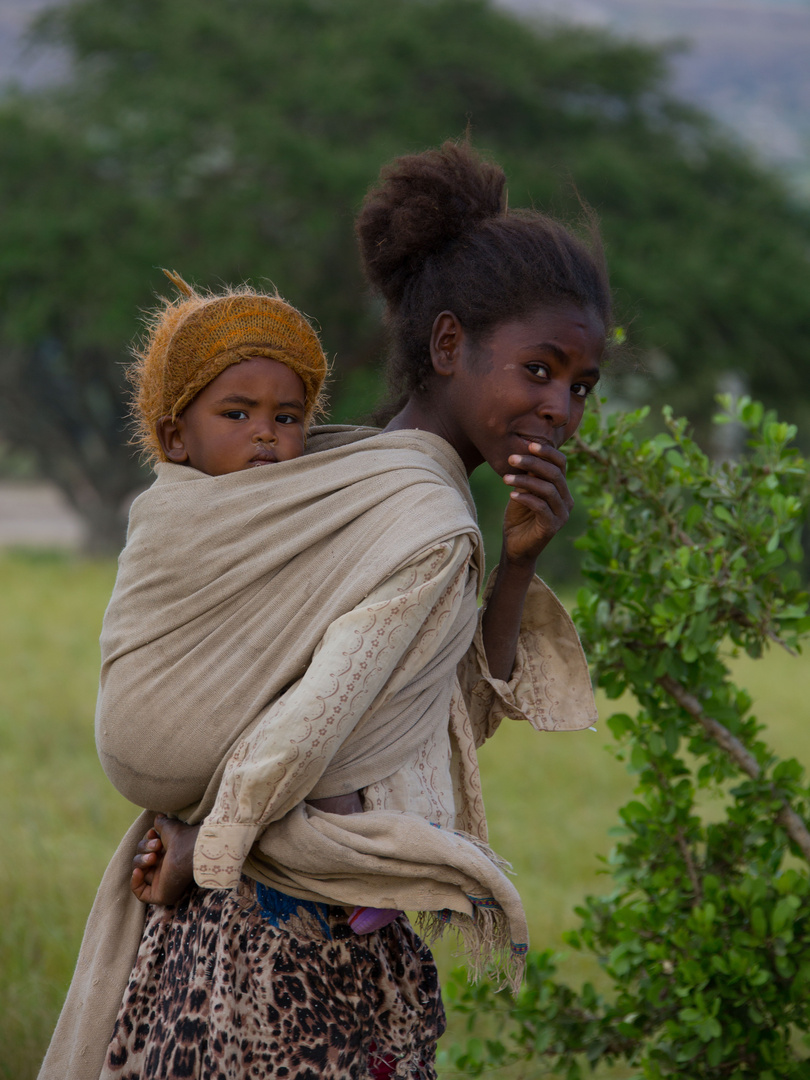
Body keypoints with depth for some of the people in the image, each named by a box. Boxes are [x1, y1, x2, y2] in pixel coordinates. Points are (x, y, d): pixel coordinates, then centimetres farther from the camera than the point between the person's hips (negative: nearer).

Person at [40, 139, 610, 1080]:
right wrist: (203, 845, -5)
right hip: (312, 958, -9)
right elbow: (302, 741, -20)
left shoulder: (329, 473, 10)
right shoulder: (432, 533, -17)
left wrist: (517, 568, 2)